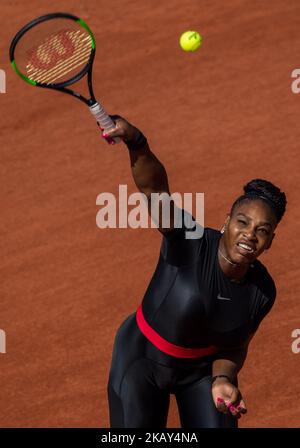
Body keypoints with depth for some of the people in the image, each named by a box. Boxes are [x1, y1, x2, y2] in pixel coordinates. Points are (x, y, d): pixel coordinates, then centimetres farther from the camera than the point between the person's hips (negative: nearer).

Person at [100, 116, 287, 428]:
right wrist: (136, 143, -61)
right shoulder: (190, 243, -28)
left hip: (202, 368, 3)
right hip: (142, 360, -3)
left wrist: (223, 379, -20)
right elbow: (153, 187, -44)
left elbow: (234, 347, 0)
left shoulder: (262, 292, -15)